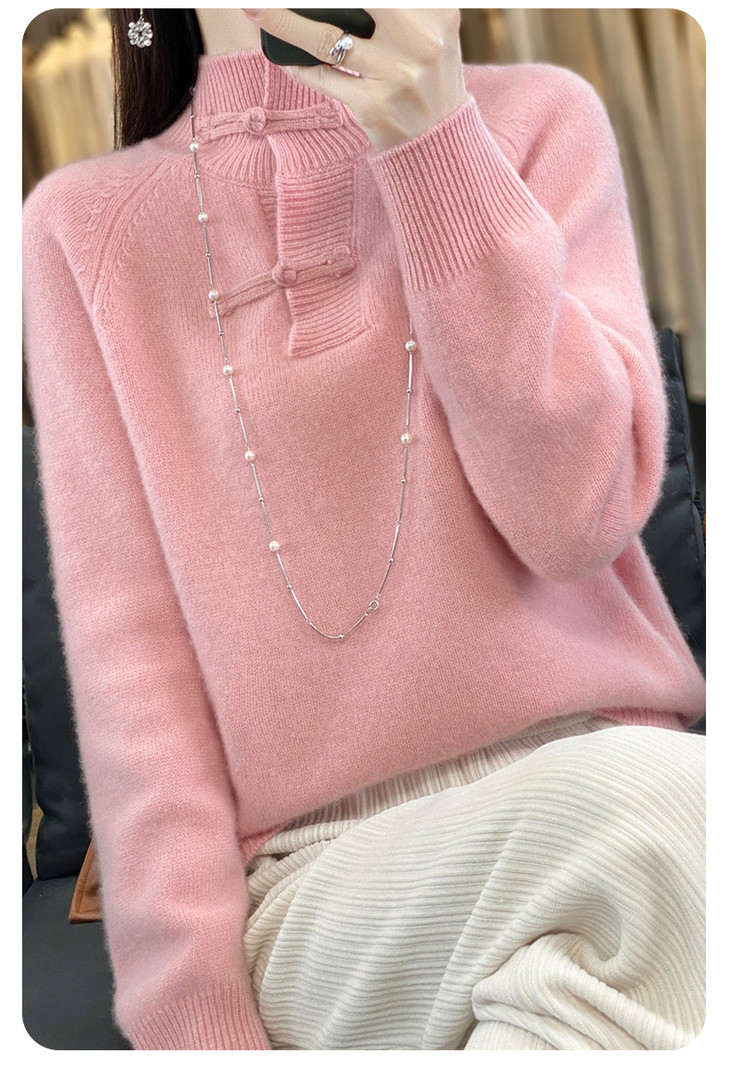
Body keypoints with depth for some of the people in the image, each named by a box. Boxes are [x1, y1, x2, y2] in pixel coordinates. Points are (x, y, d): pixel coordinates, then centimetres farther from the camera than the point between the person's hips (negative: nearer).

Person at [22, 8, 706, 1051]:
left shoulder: (537, 115, 7)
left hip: (606, 770, 1)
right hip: (318, 876, -1)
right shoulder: (82, 223, 7)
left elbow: (579, 512, -5)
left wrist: (436, 143, -12)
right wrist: (195, 1010, -8)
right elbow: (122, 627, 0)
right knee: (645, 811, -31)